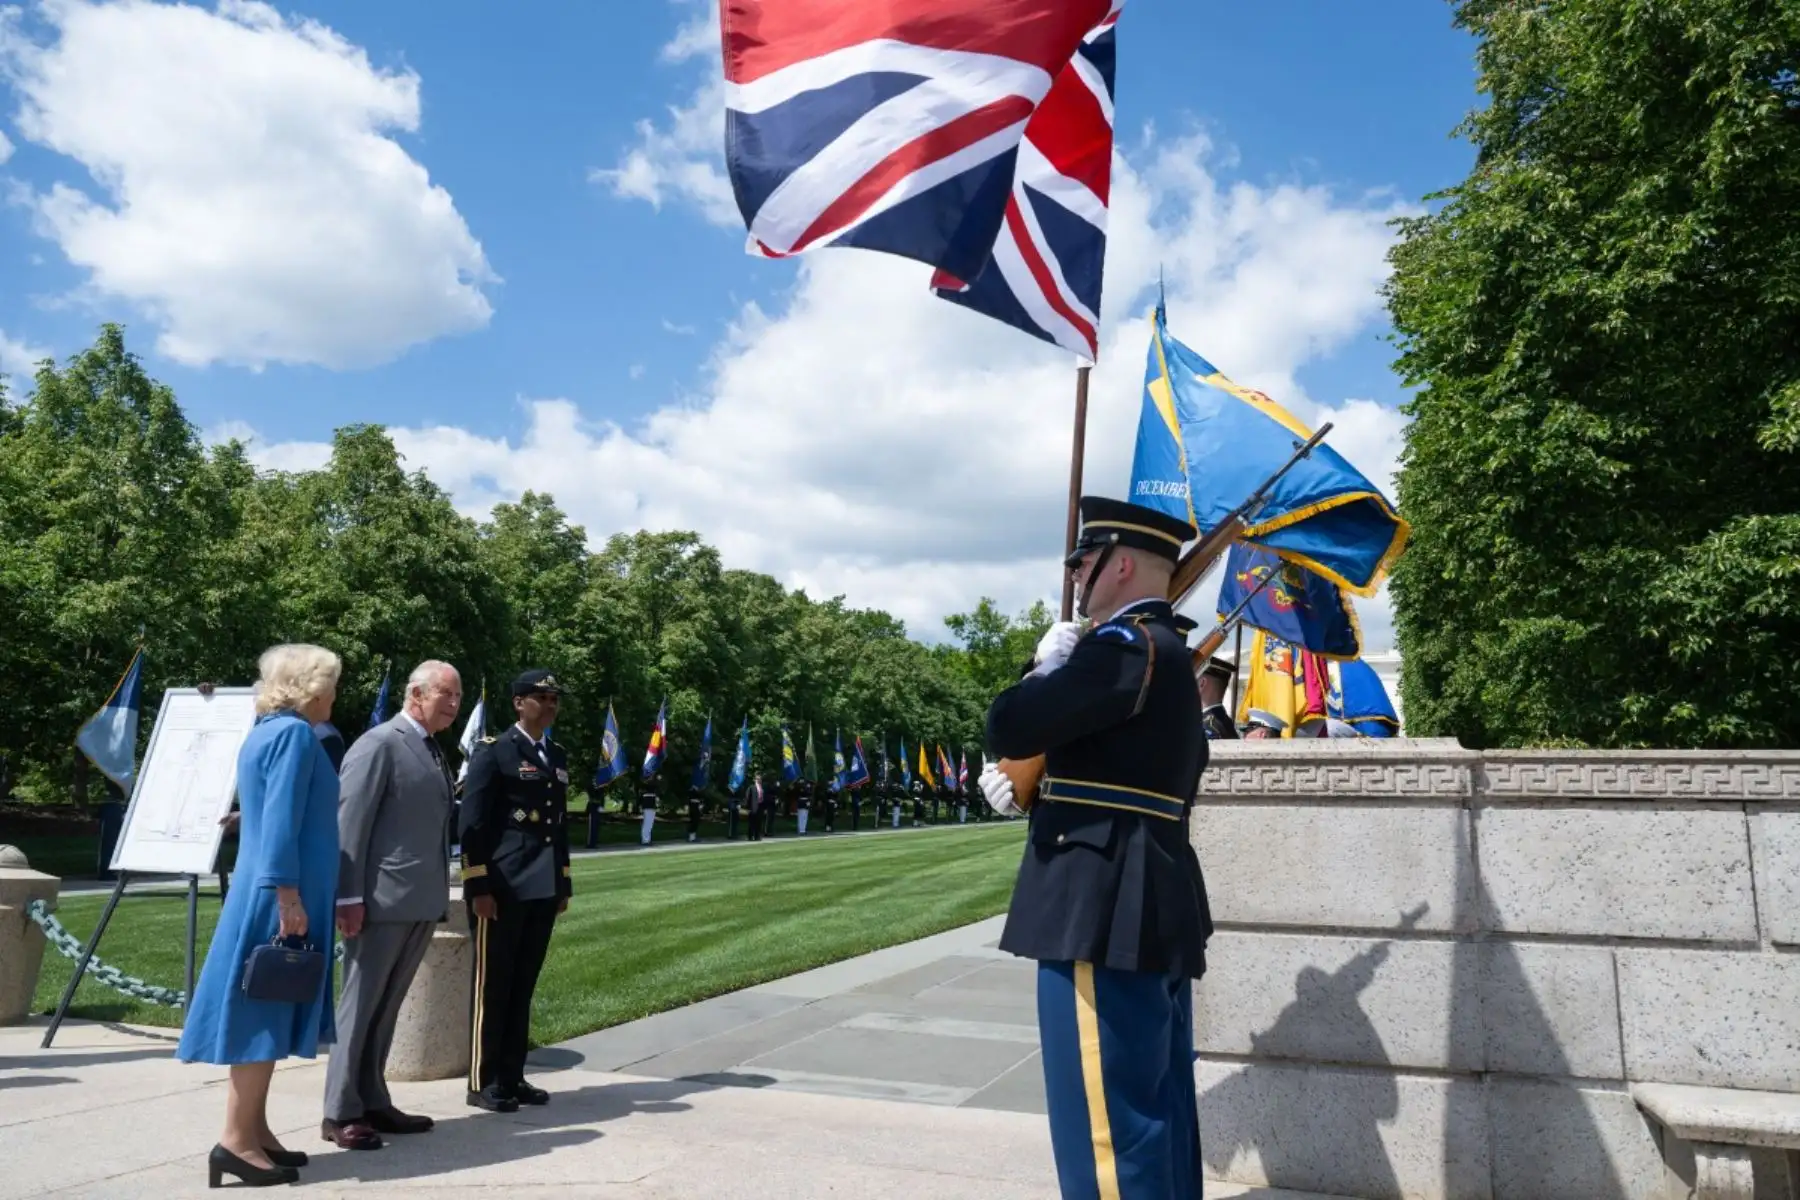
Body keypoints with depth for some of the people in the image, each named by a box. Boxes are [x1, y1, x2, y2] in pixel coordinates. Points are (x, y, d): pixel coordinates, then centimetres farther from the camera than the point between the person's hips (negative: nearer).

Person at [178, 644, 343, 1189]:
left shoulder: (267, 730, 16)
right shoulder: (294, 733, -14)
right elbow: (281, 824, -21)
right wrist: (289, 899, -22)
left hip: (268, 894, 10)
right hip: (281, 897, -10)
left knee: (271, 1012, 12)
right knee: (264, 1011, -5)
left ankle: (254, 1131, 18)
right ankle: (237, 1139, 1)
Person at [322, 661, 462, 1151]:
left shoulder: (435, 752, 15)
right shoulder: (380, 744, -10)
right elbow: (350, 821, -14)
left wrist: (439, 893, 14)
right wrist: (349, 896, -19)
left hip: (420, 902, 8)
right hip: (382, 900, -8)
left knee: (386, 1008, 15)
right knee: (360, 1005, 2)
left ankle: (372, 1103, 24)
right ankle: (340, 1114, 11)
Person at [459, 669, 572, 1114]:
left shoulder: (557, 757, 16)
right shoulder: (493, 751, -6)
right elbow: (473, 824, -10)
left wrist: (564, 883, 16)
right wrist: (479, 887, -16)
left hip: (542, 889, 7)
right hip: (502, 888, -7)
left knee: (523, 986, 12)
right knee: (492, 986, 2)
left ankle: (512, 1077, 20)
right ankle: (483, 1083, 12)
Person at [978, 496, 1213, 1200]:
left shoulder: (1124, 645, -14)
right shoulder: (1169, 652, 17)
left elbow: (1008, 728, -18)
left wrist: (1047, 664, 0)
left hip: (1105, 908, -10)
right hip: (1155, 906, 11)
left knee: (1108, 1118, -2)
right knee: (1157, 1108, 18)